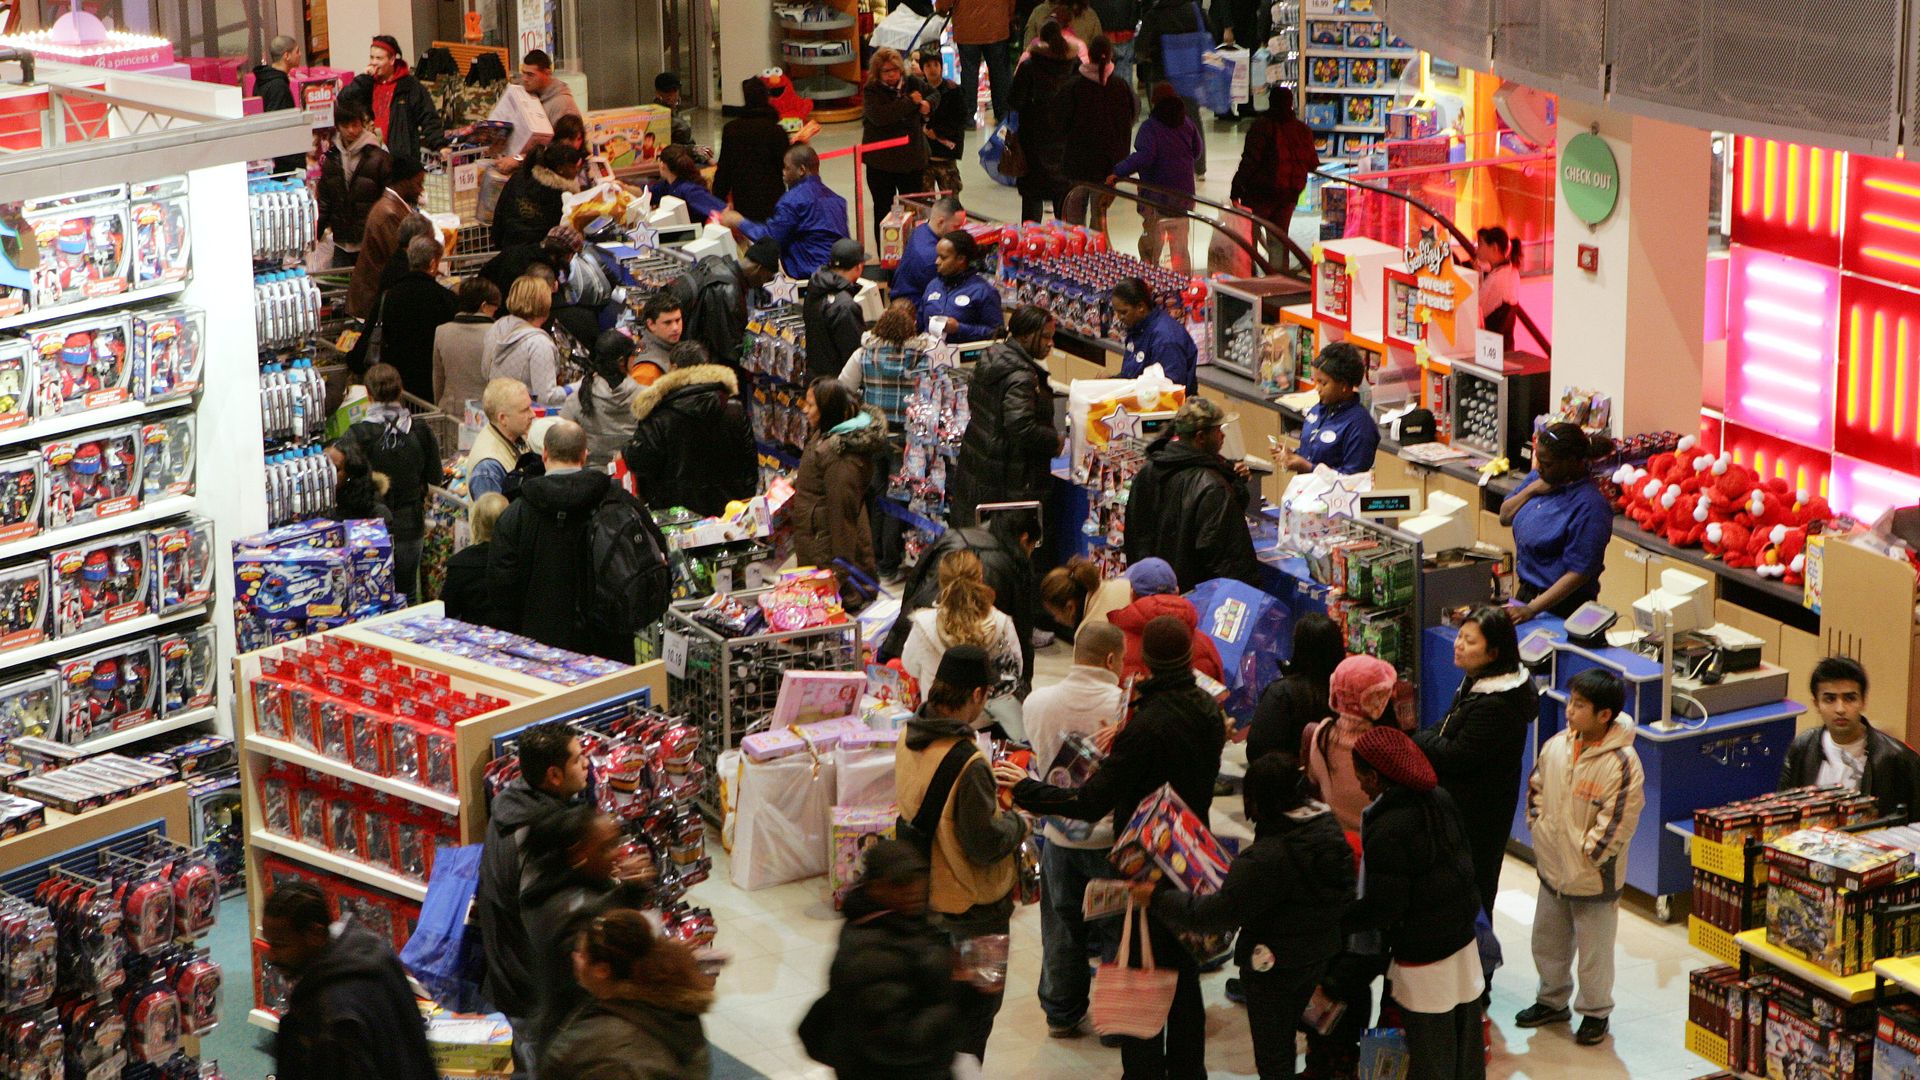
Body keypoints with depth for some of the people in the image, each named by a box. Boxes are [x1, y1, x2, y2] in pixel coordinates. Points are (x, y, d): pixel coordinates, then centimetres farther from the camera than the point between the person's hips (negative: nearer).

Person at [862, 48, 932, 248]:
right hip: (881, 161, -4)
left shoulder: (912, 82, 2)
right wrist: (910, 102, -22)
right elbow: (880, 115, -30)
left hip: (911, 156, 4)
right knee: (883, 209, 6)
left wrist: (927, 104, -2)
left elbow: (933, 94, 22)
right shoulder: (872, 90, -12)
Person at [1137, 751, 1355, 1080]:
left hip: (1274, 966, -8)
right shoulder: (1330, 827, -8)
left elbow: (1218, 912, -28)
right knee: (1285, 1038, 26)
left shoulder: (1266, 858, -32)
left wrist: (1157, 898, -19)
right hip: (1322, 953, 8)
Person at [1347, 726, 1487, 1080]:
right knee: (1464, 1030, 22)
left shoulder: (1388, 830, -27)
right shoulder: (1439, 798, -3)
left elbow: (1381, 909, -24)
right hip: (1462, 936, 8)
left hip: (1423, 957, -8)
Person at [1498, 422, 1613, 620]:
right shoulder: (1539, 478, 0)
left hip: (1563, 605, -7)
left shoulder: (1590, 506, -23)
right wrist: (1530, 490, -9)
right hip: (1527, 590, 7)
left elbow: (1578, 573, -23)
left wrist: (1531, 609, -27)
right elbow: (1505, 517, 10)